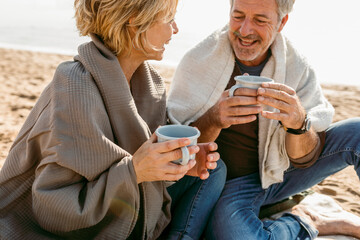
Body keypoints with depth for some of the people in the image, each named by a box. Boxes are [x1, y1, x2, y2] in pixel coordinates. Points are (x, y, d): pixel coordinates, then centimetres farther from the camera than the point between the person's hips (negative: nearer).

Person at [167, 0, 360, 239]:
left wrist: (298, 122, -35)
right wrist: (213, 119, -39)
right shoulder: (199, 62, -16)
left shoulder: (297, 67, -10)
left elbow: (305, 158, -12)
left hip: (281, 172, 3)